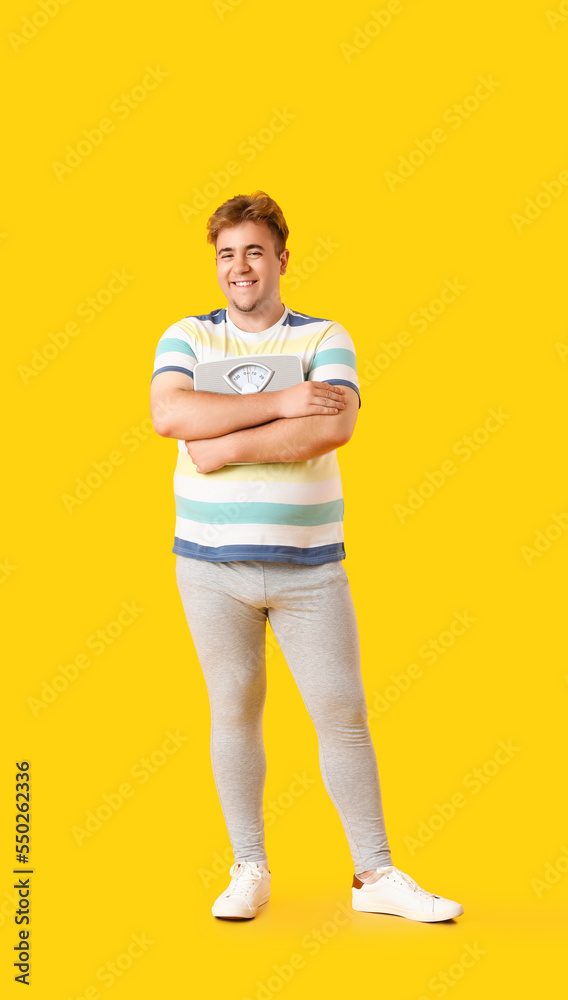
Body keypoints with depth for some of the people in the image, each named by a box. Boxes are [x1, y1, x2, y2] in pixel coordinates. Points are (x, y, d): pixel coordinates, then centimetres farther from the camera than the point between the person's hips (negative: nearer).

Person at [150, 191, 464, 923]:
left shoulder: (325, 338, 1)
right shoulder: (187, 337, 4)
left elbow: (335, 427, -18)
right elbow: (169, 414, -17)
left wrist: (229, 445, -18)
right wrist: (282, 402, -20)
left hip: (309, 566, 0)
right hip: (212, 564, 1)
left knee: (344, 715, 2)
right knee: (234, 713, 9)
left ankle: (376, 875, 14)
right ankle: (249, 871, 22)